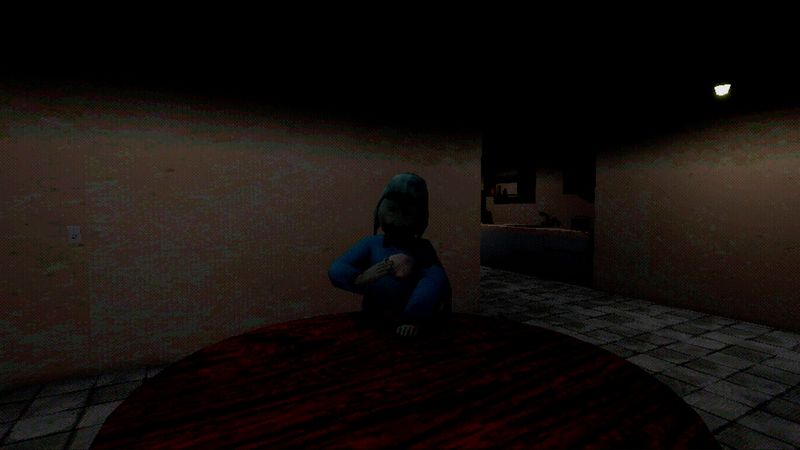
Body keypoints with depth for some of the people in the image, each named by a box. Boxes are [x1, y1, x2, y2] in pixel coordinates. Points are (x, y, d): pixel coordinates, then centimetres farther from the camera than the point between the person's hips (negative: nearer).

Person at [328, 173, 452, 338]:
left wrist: (416, 319, -26)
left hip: (405, 326, 0)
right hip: (373, 324, 0)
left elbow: (434, 281, -13)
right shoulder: (370, 243, 2)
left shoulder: (422, 249, 3)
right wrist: (360, 279, -27)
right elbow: (336, 270, -7)